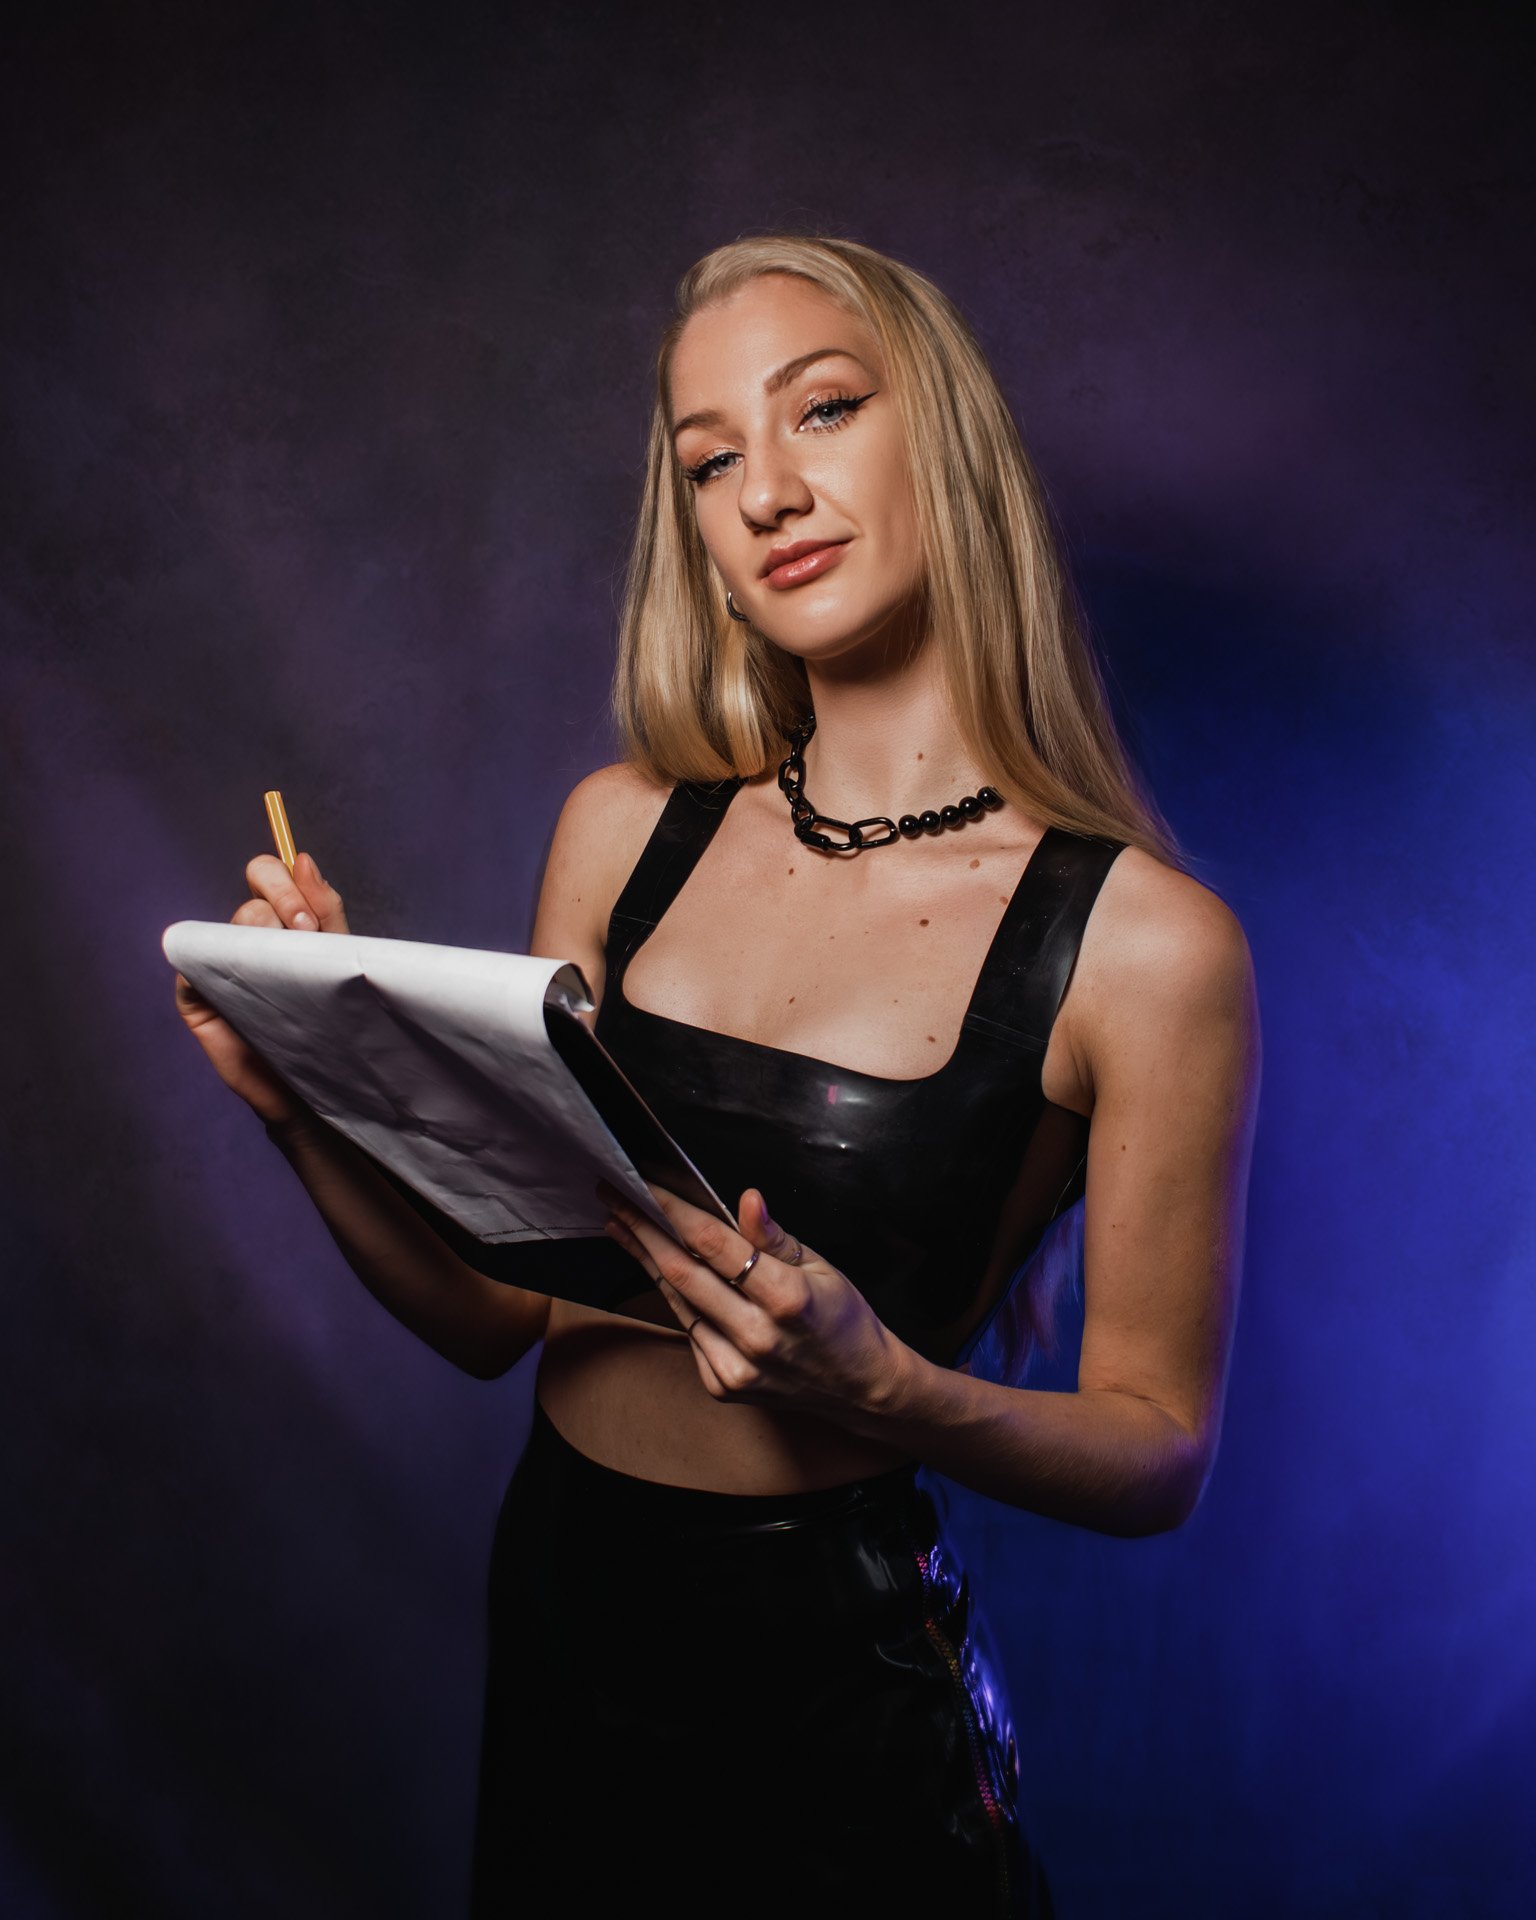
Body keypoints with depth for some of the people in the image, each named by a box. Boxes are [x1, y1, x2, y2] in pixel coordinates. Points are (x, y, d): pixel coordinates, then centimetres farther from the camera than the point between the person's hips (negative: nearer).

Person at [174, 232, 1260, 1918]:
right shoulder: (627, 829, -4)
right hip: (552, 1609, 4)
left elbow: (1161, 1448, -8)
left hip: (841, 1671, -4)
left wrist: (884, 1388, -25)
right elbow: (492, 1310, 0)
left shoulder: (1141, 940, -16)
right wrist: (310, 1111, -16)